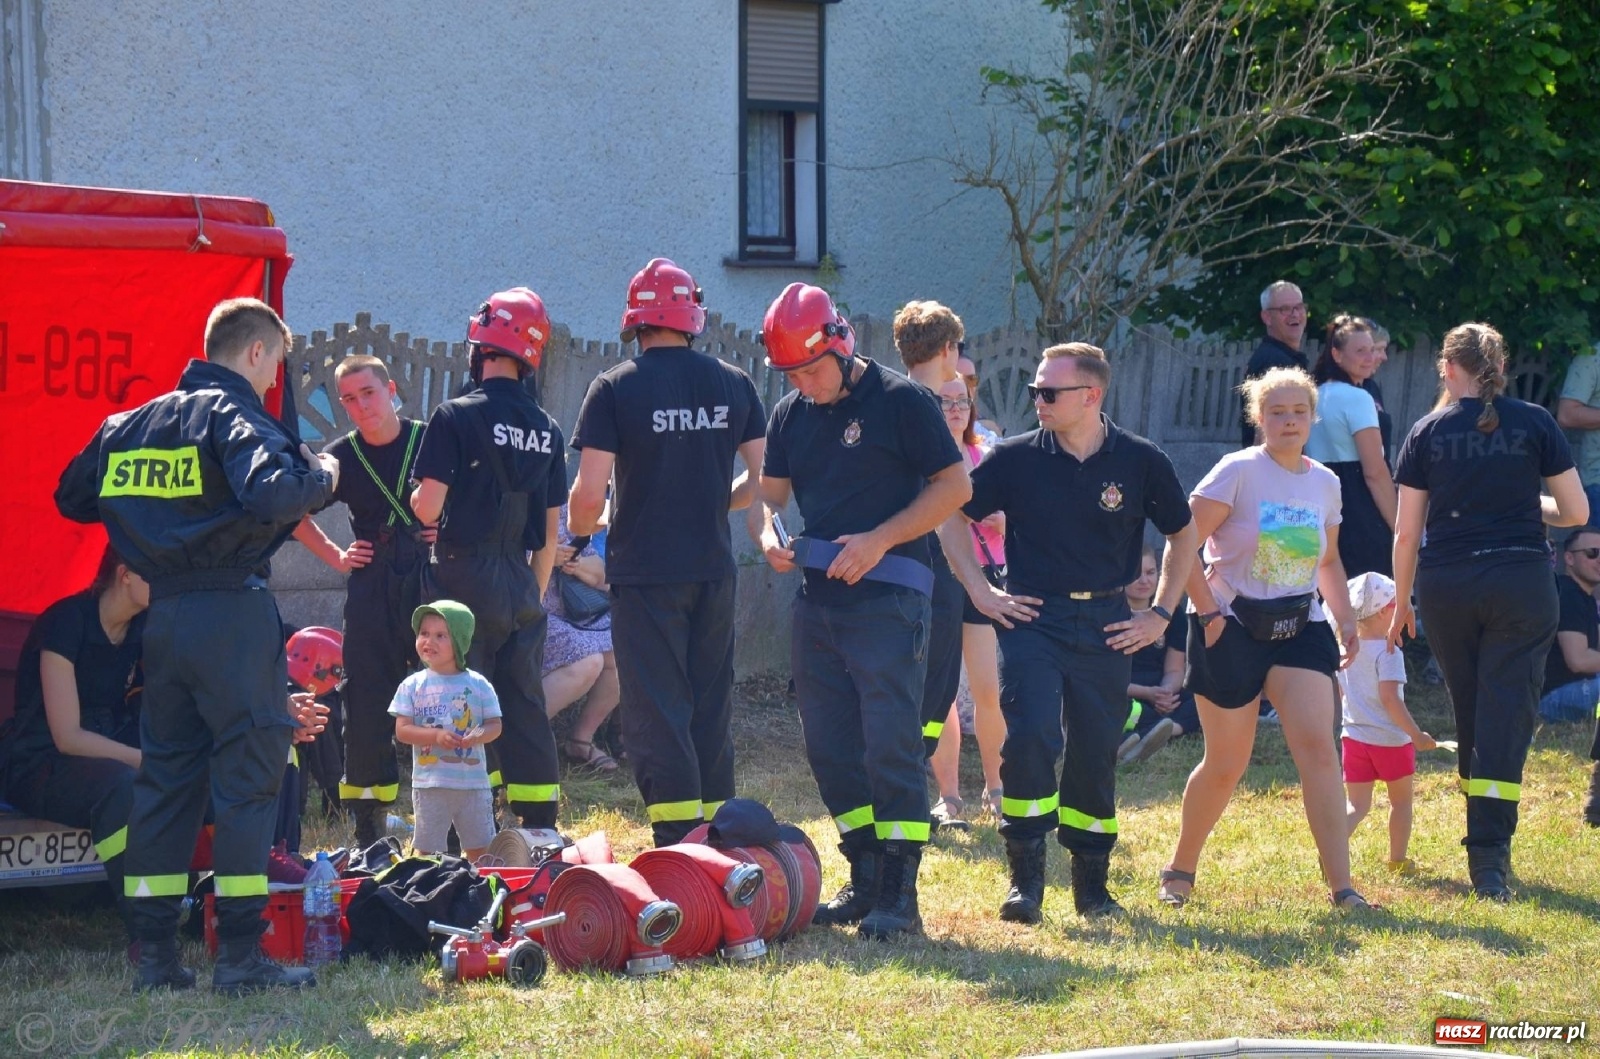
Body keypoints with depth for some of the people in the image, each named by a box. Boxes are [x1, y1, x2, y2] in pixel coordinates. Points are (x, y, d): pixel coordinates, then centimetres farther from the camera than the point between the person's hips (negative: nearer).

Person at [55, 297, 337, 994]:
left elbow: (72, 497, 22)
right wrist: (321, 477, -8)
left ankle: (154, 954, 11)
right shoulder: (233, 414, -9)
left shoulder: (134, 423, 14)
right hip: (232, 614, -7)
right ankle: (239, 955, -4)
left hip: (164, 615, 7)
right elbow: (270, 493, -27)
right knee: (249, 774, -2)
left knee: (165, 774, 12)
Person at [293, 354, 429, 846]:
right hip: (370, 589, 2)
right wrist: (336, 556, 9)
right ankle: (369, 832, 10)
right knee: (367, 708, 2)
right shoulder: (341, 456, 5)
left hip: (432, 581, -2)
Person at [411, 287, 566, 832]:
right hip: (520, 581, 5)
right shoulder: (547, 430, 7)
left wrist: (417, 496, 9)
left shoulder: (455, 417, -11)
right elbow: (551, 531, 12)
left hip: (465, 577, -5)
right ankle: (541, 829, 11)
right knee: (525, 707, 10)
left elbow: (428, 508, -14)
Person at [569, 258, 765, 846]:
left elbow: (589, 494, -12)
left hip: (645, 571, -4)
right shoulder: (733, 383, 3)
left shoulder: (615, 387, -9)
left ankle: (678, 841, -5)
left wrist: (583, 525, 10)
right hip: (714, 570, 4)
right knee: (711, 709, 13)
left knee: (657, 711, 0)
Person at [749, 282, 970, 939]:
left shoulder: (900, 402, -7)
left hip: (887, 597, -7)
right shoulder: (790, 415, 12)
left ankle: (900, 896, -7)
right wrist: (767, 534, -8)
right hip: (817, 598, 7)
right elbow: (768, 492, 16)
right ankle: (866, 879, 19)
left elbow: (954, 487, -7)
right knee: (830, 748, 9)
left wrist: (879, 540, -15)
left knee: (890, 746, -9)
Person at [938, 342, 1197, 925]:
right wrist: (979, 590, 2)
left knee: (1096, 755, 6)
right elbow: (952, 517, 9)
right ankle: (1025, 880, -8)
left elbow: (1183, 534, 13)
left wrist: (1160, 614, 8)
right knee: (1030, 739, -17)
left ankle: (1092, 883, 21)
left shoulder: (1140, 461, -1)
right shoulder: (1016, 458, -2)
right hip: (1032, 617, -1)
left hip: (1106, 626, 1)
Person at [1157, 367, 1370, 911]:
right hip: (1233, 628, -4)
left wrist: (1345, 621, 10)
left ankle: (1341, 885, -16)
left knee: (1317, 745, -14)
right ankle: (1179, 869, 26)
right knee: (1226, 763, 3)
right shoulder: (1239, 472, -8)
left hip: (1300, 628, 4)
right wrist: (1208, 611, -16)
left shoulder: (1325, 483, 9)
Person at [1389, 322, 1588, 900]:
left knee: (1470, 712, 17)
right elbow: (1577, 511, 2)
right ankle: (1489, 855, -16)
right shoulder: (1534, 423, 0)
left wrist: (1401, 603, 14)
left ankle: (1486, 837, 28)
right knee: (1507, 716, -4)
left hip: (1444, 586, 2)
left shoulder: (1427, 433, 2)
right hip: (1520, 582, -1)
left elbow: (1406, 532, 2)